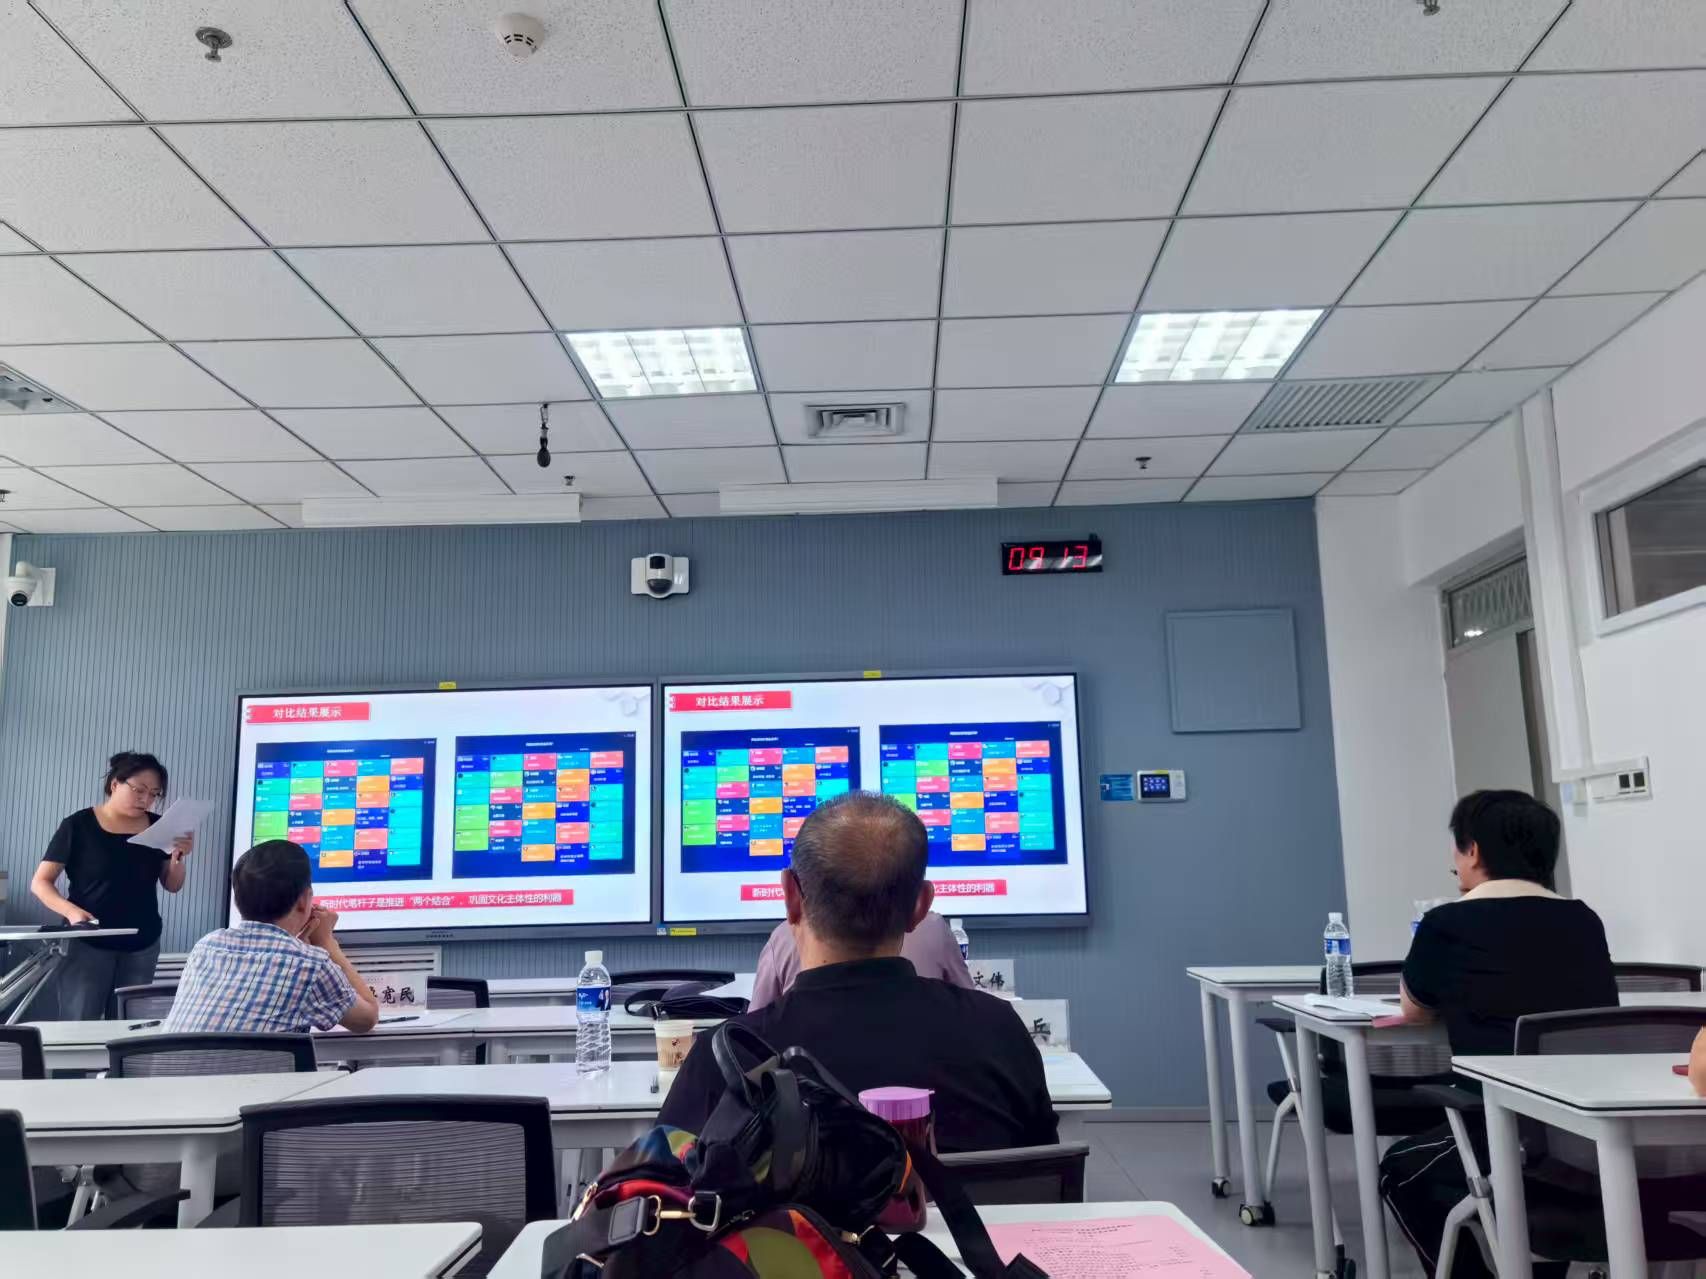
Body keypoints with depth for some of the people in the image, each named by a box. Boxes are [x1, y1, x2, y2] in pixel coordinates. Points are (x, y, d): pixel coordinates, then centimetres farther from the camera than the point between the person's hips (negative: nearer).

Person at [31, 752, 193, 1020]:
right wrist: (71, 911, -22)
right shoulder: (78, 825, -5)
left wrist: (178, 856, -11)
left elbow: (172, 885, 9)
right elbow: (40, 882, -5)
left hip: (142, 946, 4)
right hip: (88, 943, -3)